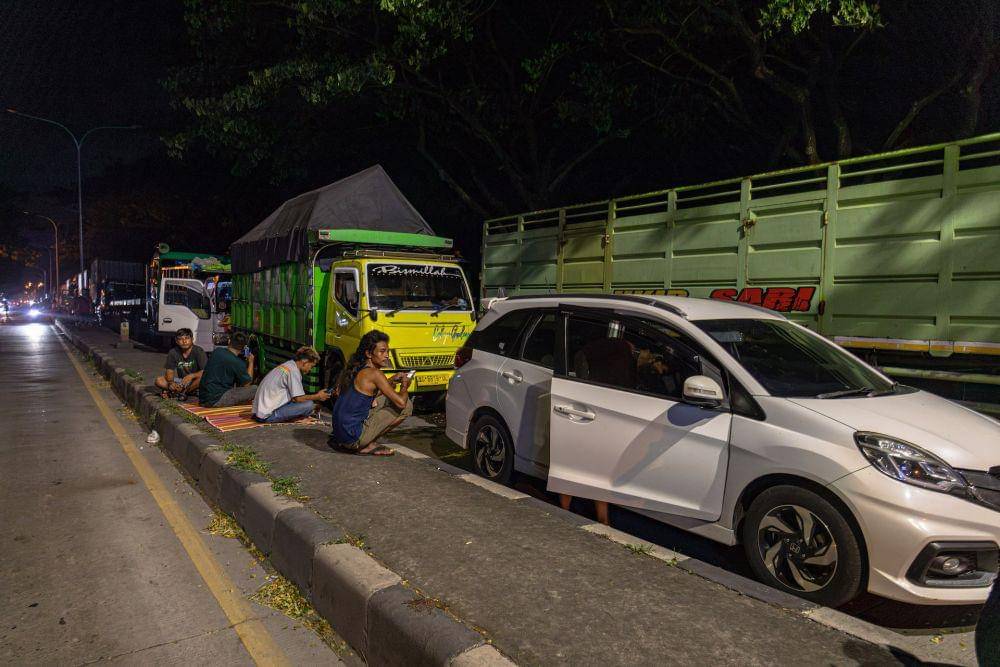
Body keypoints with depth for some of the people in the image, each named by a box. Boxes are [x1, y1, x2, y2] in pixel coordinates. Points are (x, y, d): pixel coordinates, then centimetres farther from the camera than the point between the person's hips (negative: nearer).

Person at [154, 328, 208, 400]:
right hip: (181, 381, 4)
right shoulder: (173, 353, -1)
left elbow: (205, 371, -20)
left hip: (194, 381, -4)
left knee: (201, 378, -37)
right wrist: (171, 382, -25)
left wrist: (191, 376, -35)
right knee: (159, 381, -16)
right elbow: (169, 371, -4)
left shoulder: (198, 351, -13)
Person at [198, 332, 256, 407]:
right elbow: (247, 384, 1)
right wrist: (251, 362, 12)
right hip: (216, 401, -8)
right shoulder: (238, 363, -15)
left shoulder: (217, 351, 4)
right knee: (254, 390, -10)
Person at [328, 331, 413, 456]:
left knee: (385, 399, 26)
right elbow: (401, 402, -18)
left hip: (339, 430, 8)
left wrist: (392, 380, 17)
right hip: (353, 437, -8)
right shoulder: (374, 374, -15)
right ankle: (369, 445, 1)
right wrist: (404, 386, 4)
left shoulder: (354, 368, 10)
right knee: (407, 406, -5)